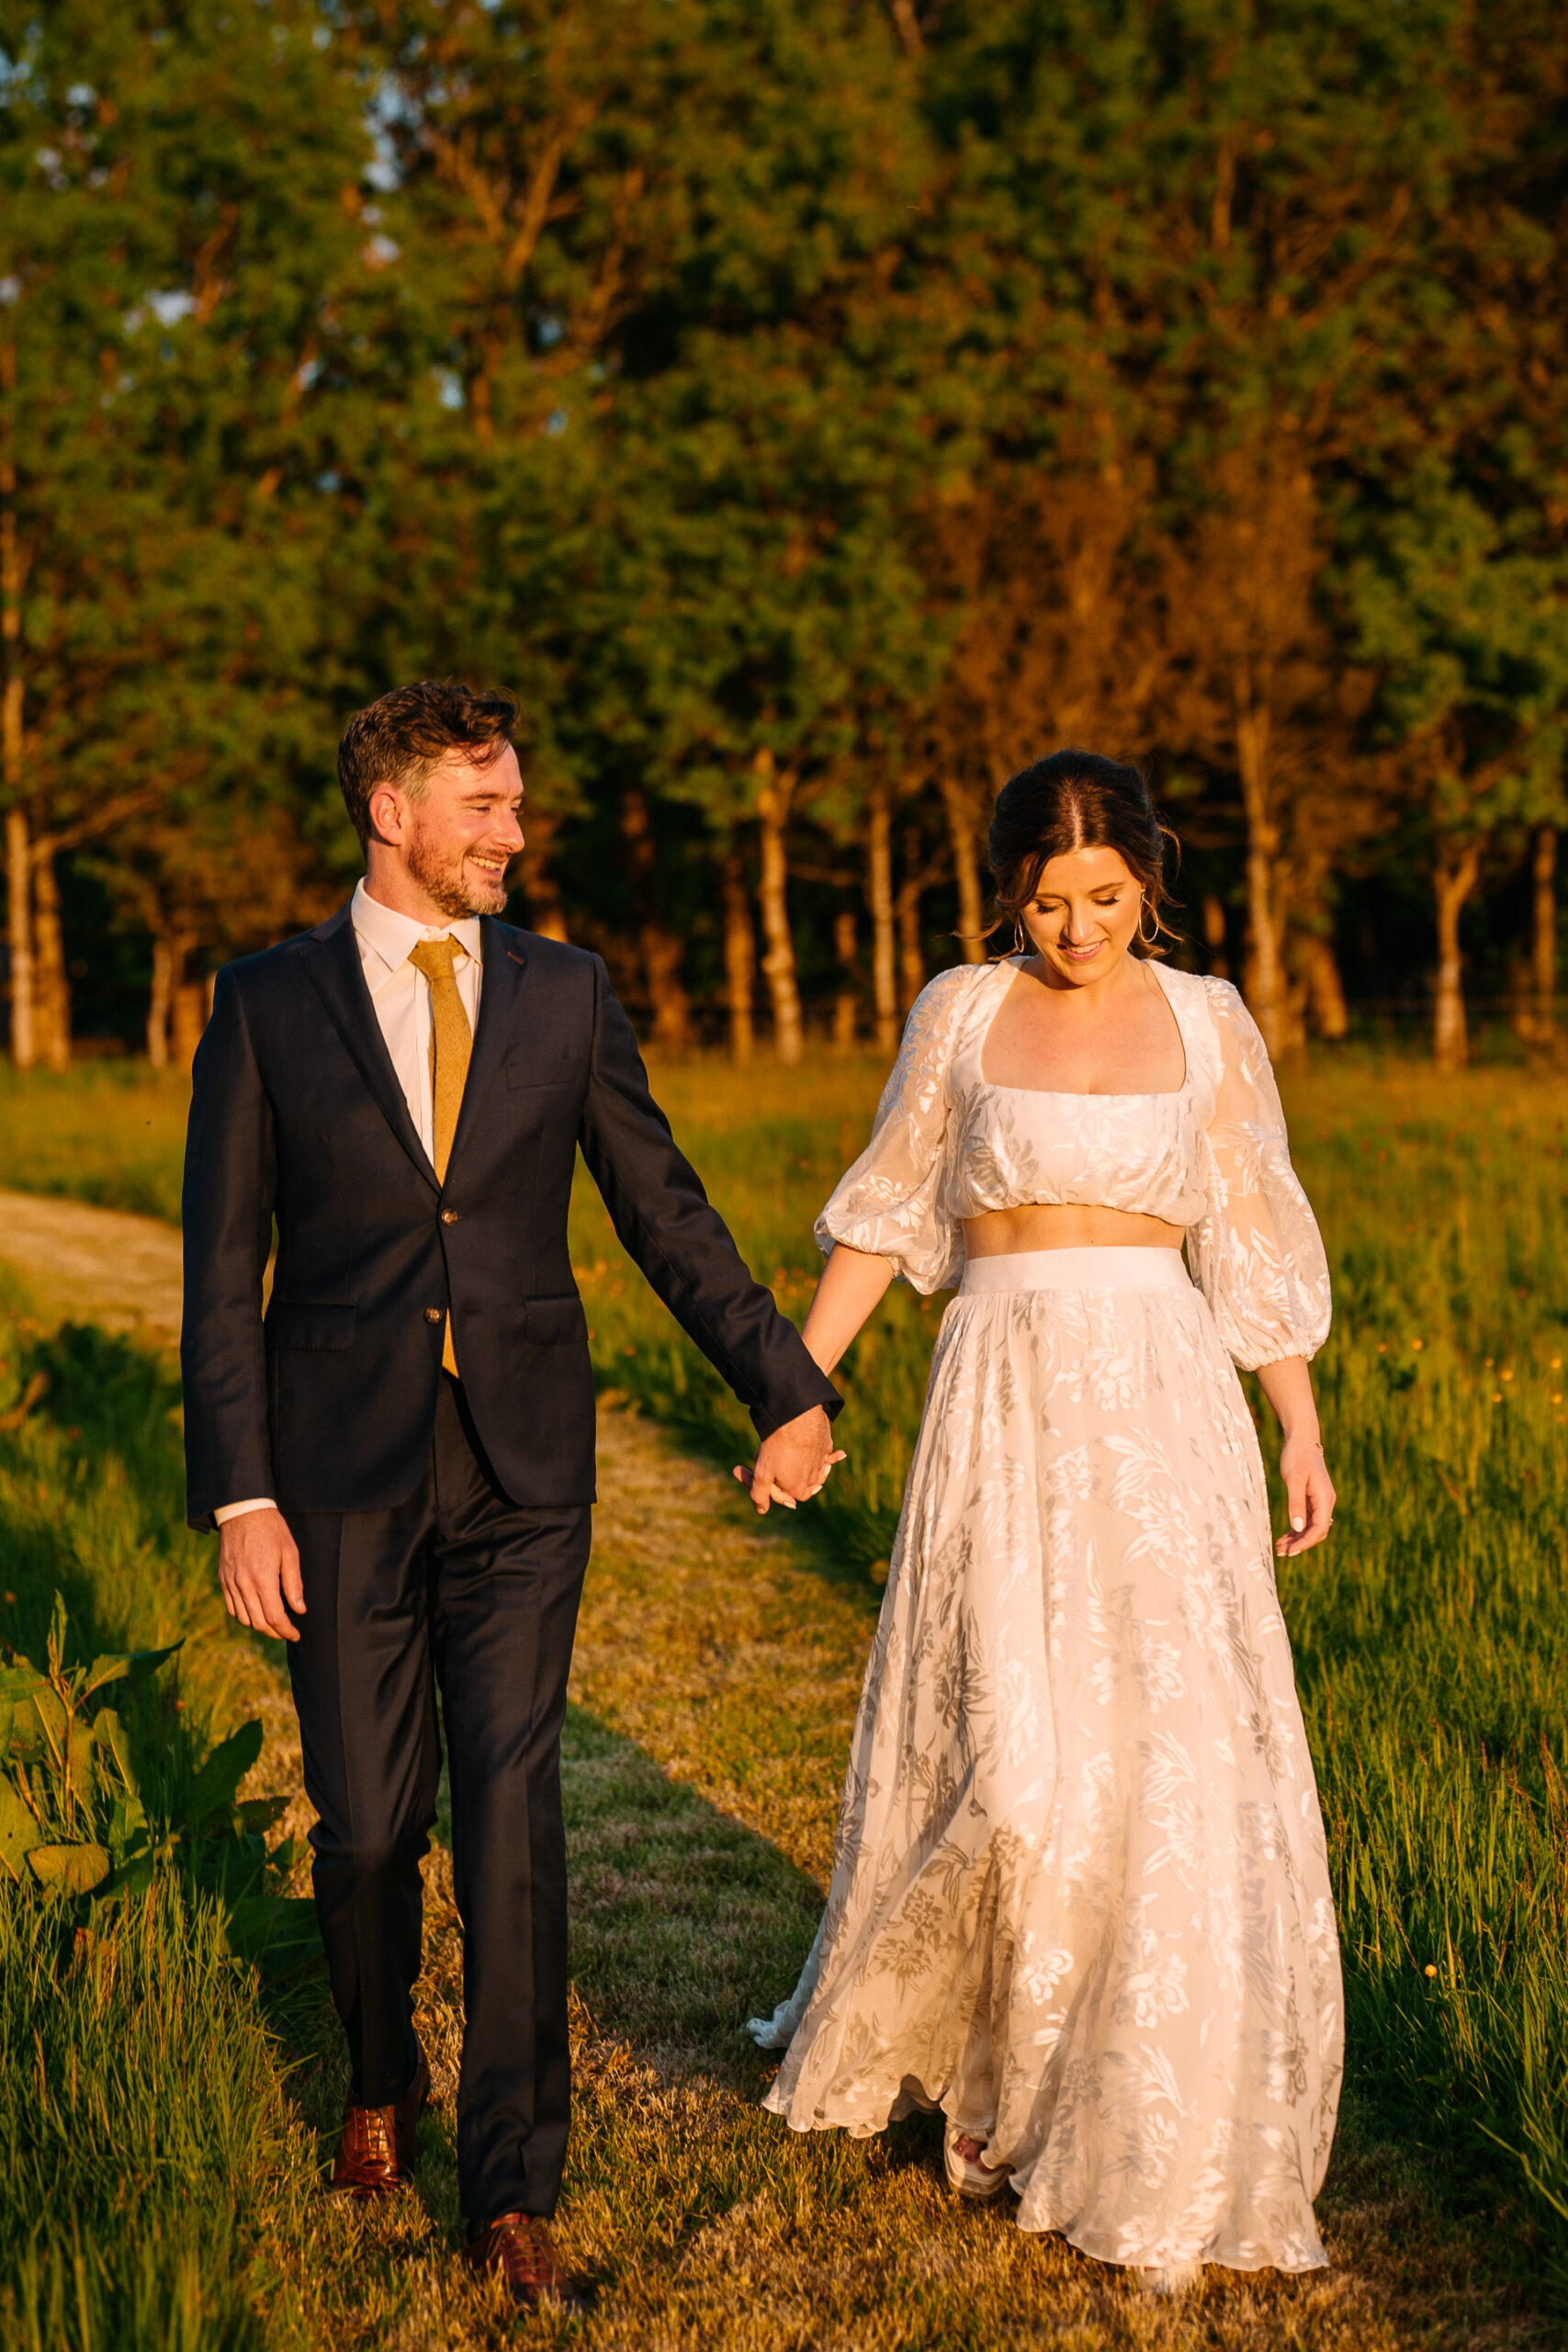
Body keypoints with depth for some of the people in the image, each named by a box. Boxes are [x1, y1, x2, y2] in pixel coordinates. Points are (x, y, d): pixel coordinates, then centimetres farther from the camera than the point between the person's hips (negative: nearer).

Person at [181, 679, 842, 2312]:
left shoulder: (564, 993, 5)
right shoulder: (267, 1004, 0)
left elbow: (665, 1212, 10)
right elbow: (221, 1270, -2)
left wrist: (785, 1388, 5)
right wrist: (236, 1497, -8)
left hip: (523, 1470, 1)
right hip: (345, 1471, -1)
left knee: (511, 1813, -4)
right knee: (365, 1819, 6)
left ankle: (511, 2190, 5)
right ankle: (381, 2079, 36)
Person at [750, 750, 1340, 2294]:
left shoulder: (1208, 1025, 6)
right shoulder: (961, 1015, 4)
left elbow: (1255, 1244, 9)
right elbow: (883, 1214, 10)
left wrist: (1302, 1430, 5)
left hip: (1162, 1405, 1)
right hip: (1002, 1402, -1)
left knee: (1178, 1748, -4)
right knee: (1008, 1751, -8)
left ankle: (1161, 2134, 11)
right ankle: (971, 2057, 20)